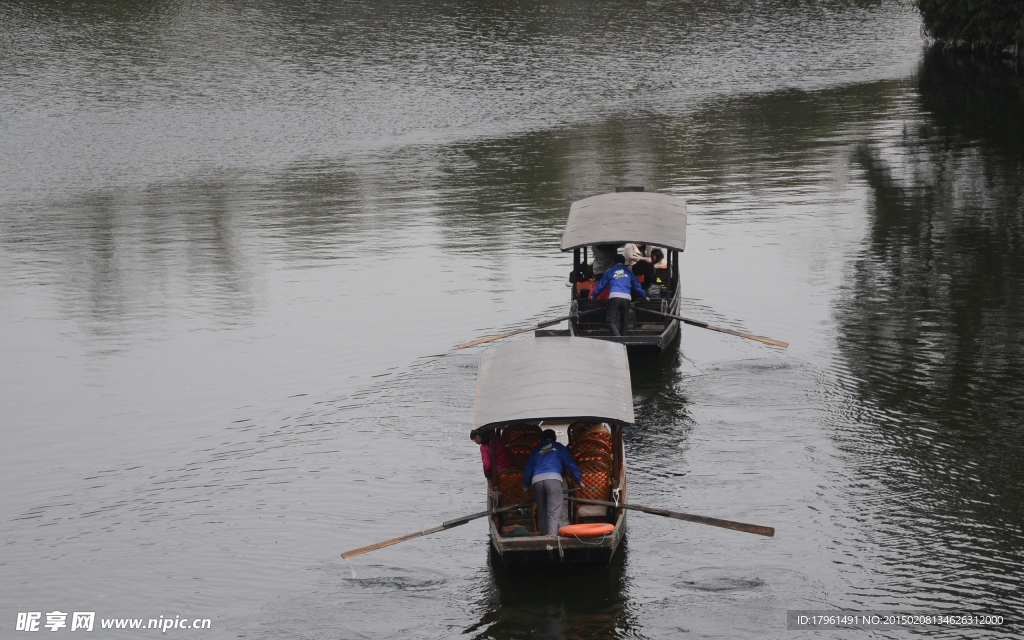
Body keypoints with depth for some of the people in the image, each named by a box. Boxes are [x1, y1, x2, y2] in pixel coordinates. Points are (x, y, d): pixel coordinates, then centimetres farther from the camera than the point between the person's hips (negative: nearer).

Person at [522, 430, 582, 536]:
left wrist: (527, 485, 43)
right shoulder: (559, 447, 21)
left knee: (542, 513, 12)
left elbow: (528, 469, 30)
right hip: (553, 478, -3)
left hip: (537, 480, 3)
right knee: (554, 513, -12)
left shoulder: (537, 450, 28)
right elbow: (570, 464, 19)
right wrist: (579, 480, 28)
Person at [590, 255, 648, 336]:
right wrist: (645, 296, 43)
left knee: (611, 321, -8)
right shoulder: (628, 272, 23)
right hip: (626, 298, 2)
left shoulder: (610, 271, 19)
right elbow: (637, 286, 29)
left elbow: (601, 285, 24)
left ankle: (618, 337, -31)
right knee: (624, 321, 12)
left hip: (614, 297, -2)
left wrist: (593, 295, 37)